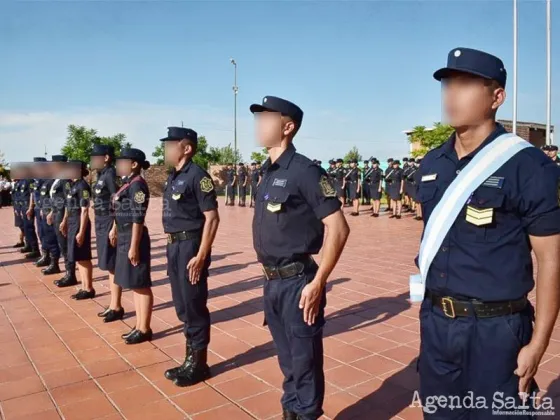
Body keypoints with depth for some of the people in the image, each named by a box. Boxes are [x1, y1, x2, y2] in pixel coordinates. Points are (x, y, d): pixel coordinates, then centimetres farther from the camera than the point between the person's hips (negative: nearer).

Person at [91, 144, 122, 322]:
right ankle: (113, 304, 23)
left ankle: (117, 307, 7)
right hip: (101, 224, 10)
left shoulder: (111, 175, -14)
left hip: (109, 224, -10)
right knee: (109, 267, 14)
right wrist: (101, 226, 20)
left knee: (113, 267, -3)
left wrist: (115, 228, -22)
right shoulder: (102, 176, 14)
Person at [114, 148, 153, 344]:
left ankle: (145, 329, 12)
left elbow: (138, 219, -20)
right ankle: (139, 326, 25)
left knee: (141, 285, 1)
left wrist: (134, 247, -21)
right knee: (134, 285, 15)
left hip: (134, 239, -10)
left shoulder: (138, 185, -16)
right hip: (125, 238, 10)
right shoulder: (128, 184, 12)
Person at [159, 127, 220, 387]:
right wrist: (172, 246, 15)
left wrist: (201, 256, -22)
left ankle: (199, 363, 17)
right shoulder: (173, 177, 12)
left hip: (191, 246, -9)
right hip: (174, 246, 9)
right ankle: (190, 358, 31)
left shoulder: (197, 176, -14)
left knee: (194, 306, 2)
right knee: (182, 306, 16)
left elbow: (212, 217, -19)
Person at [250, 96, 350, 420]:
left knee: (305, 360, 9)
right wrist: (271, 277, 12)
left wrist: (317, 283, -19)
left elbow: (339, 229, -19)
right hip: (272, 282, 8)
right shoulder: (268, 172, 10)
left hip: (297, 283, -8)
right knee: (287, 358, 22)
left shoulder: (304, 171, -14)